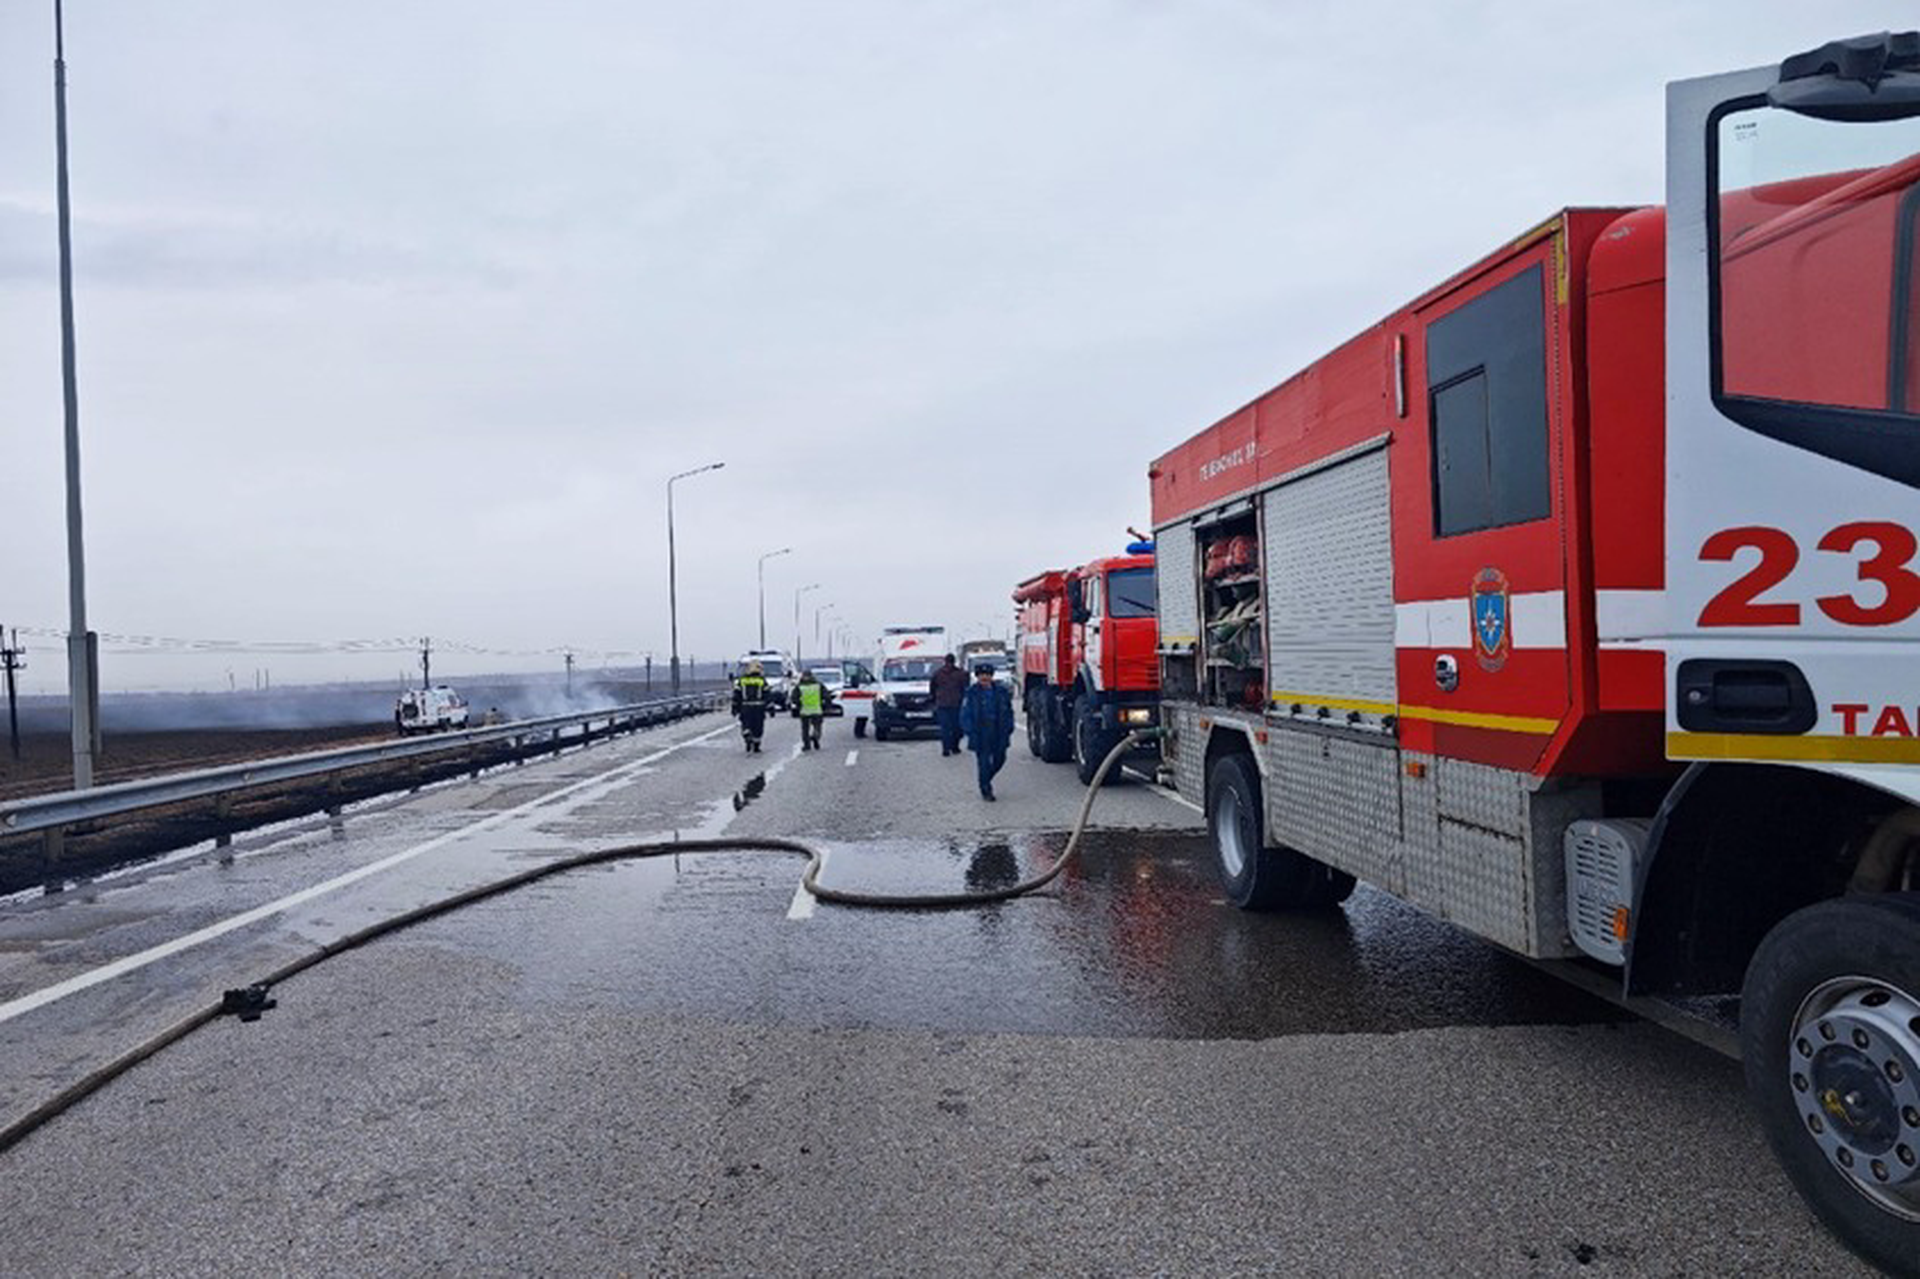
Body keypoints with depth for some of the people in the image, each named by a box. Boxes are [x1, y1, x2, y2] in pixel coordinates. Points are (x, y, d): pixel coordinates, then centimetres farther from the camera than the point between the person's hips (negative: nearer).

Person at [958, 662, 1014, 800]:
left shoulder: (1000, 692, 7)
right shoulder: (972, 693, -5)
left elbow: (1008, 711, 14)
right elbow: (965, 714, -5)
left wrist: (1008, 729, 7)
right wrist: (970, 731, -13)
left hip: (998, 734, 4)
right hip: (980, 735, -4)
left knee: (999, 759, 9)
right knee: (984, 762, -3)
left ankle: (986, 780, 34)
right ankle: (985, 790, 9)